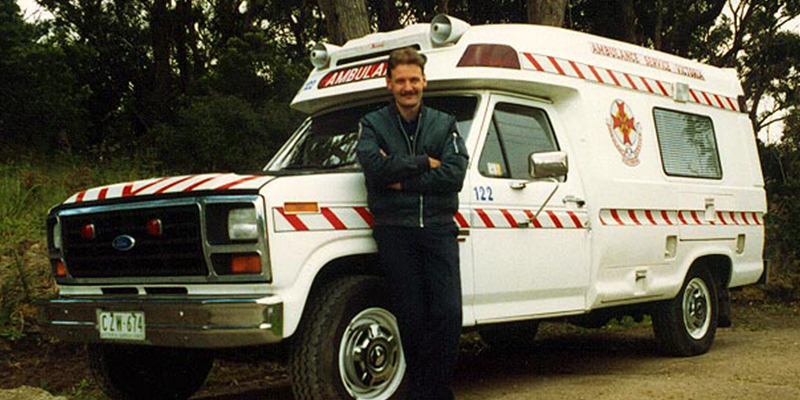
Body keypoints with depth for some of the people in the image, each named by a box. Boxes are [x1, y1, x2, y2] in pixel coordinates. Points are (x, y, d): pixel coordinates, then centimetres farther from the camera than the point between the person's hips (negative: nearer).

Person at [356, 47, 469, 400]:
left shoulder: (445, 124, 12)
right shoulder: (372, 125, 10)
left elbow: (455, 174, -4)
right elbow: (374, 166, -11)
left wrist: (402, 180, -9)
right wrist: (424, 163, -6)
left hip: (439, 228, 1)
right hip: (395, 231, -1)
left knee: (448, 312, -8)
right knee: (412, 316, -1)